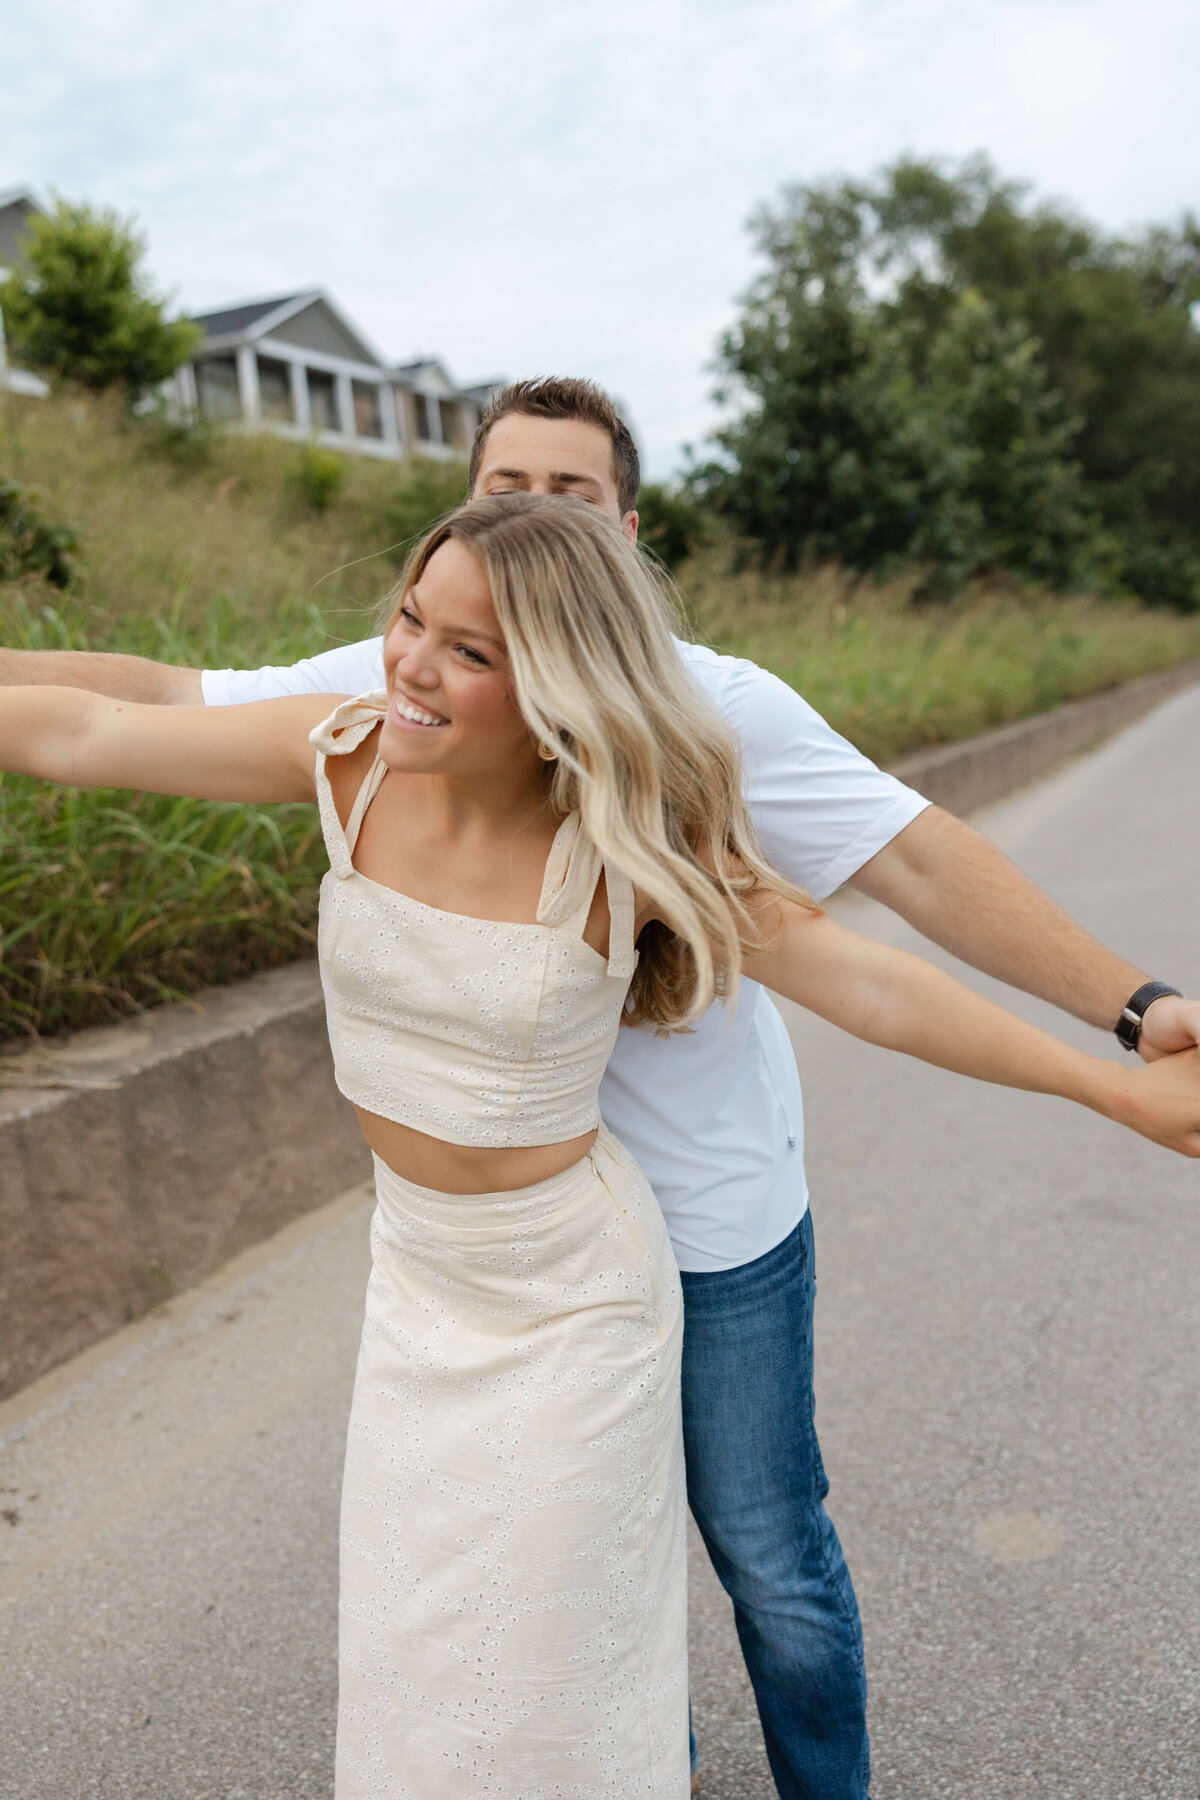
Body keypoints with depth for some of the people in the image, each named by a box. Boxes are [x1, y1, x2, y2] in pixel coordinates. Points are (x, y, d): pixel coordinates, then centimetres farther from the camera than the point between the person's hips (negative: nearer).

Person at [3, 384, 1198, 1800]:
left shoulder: (711, 704, -15)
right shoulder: (392, 687, -5)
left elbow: (917, 859, -19)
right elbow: (161, 701, 4)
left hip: (710, 1211, -3)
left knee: (769, 1559, 13)